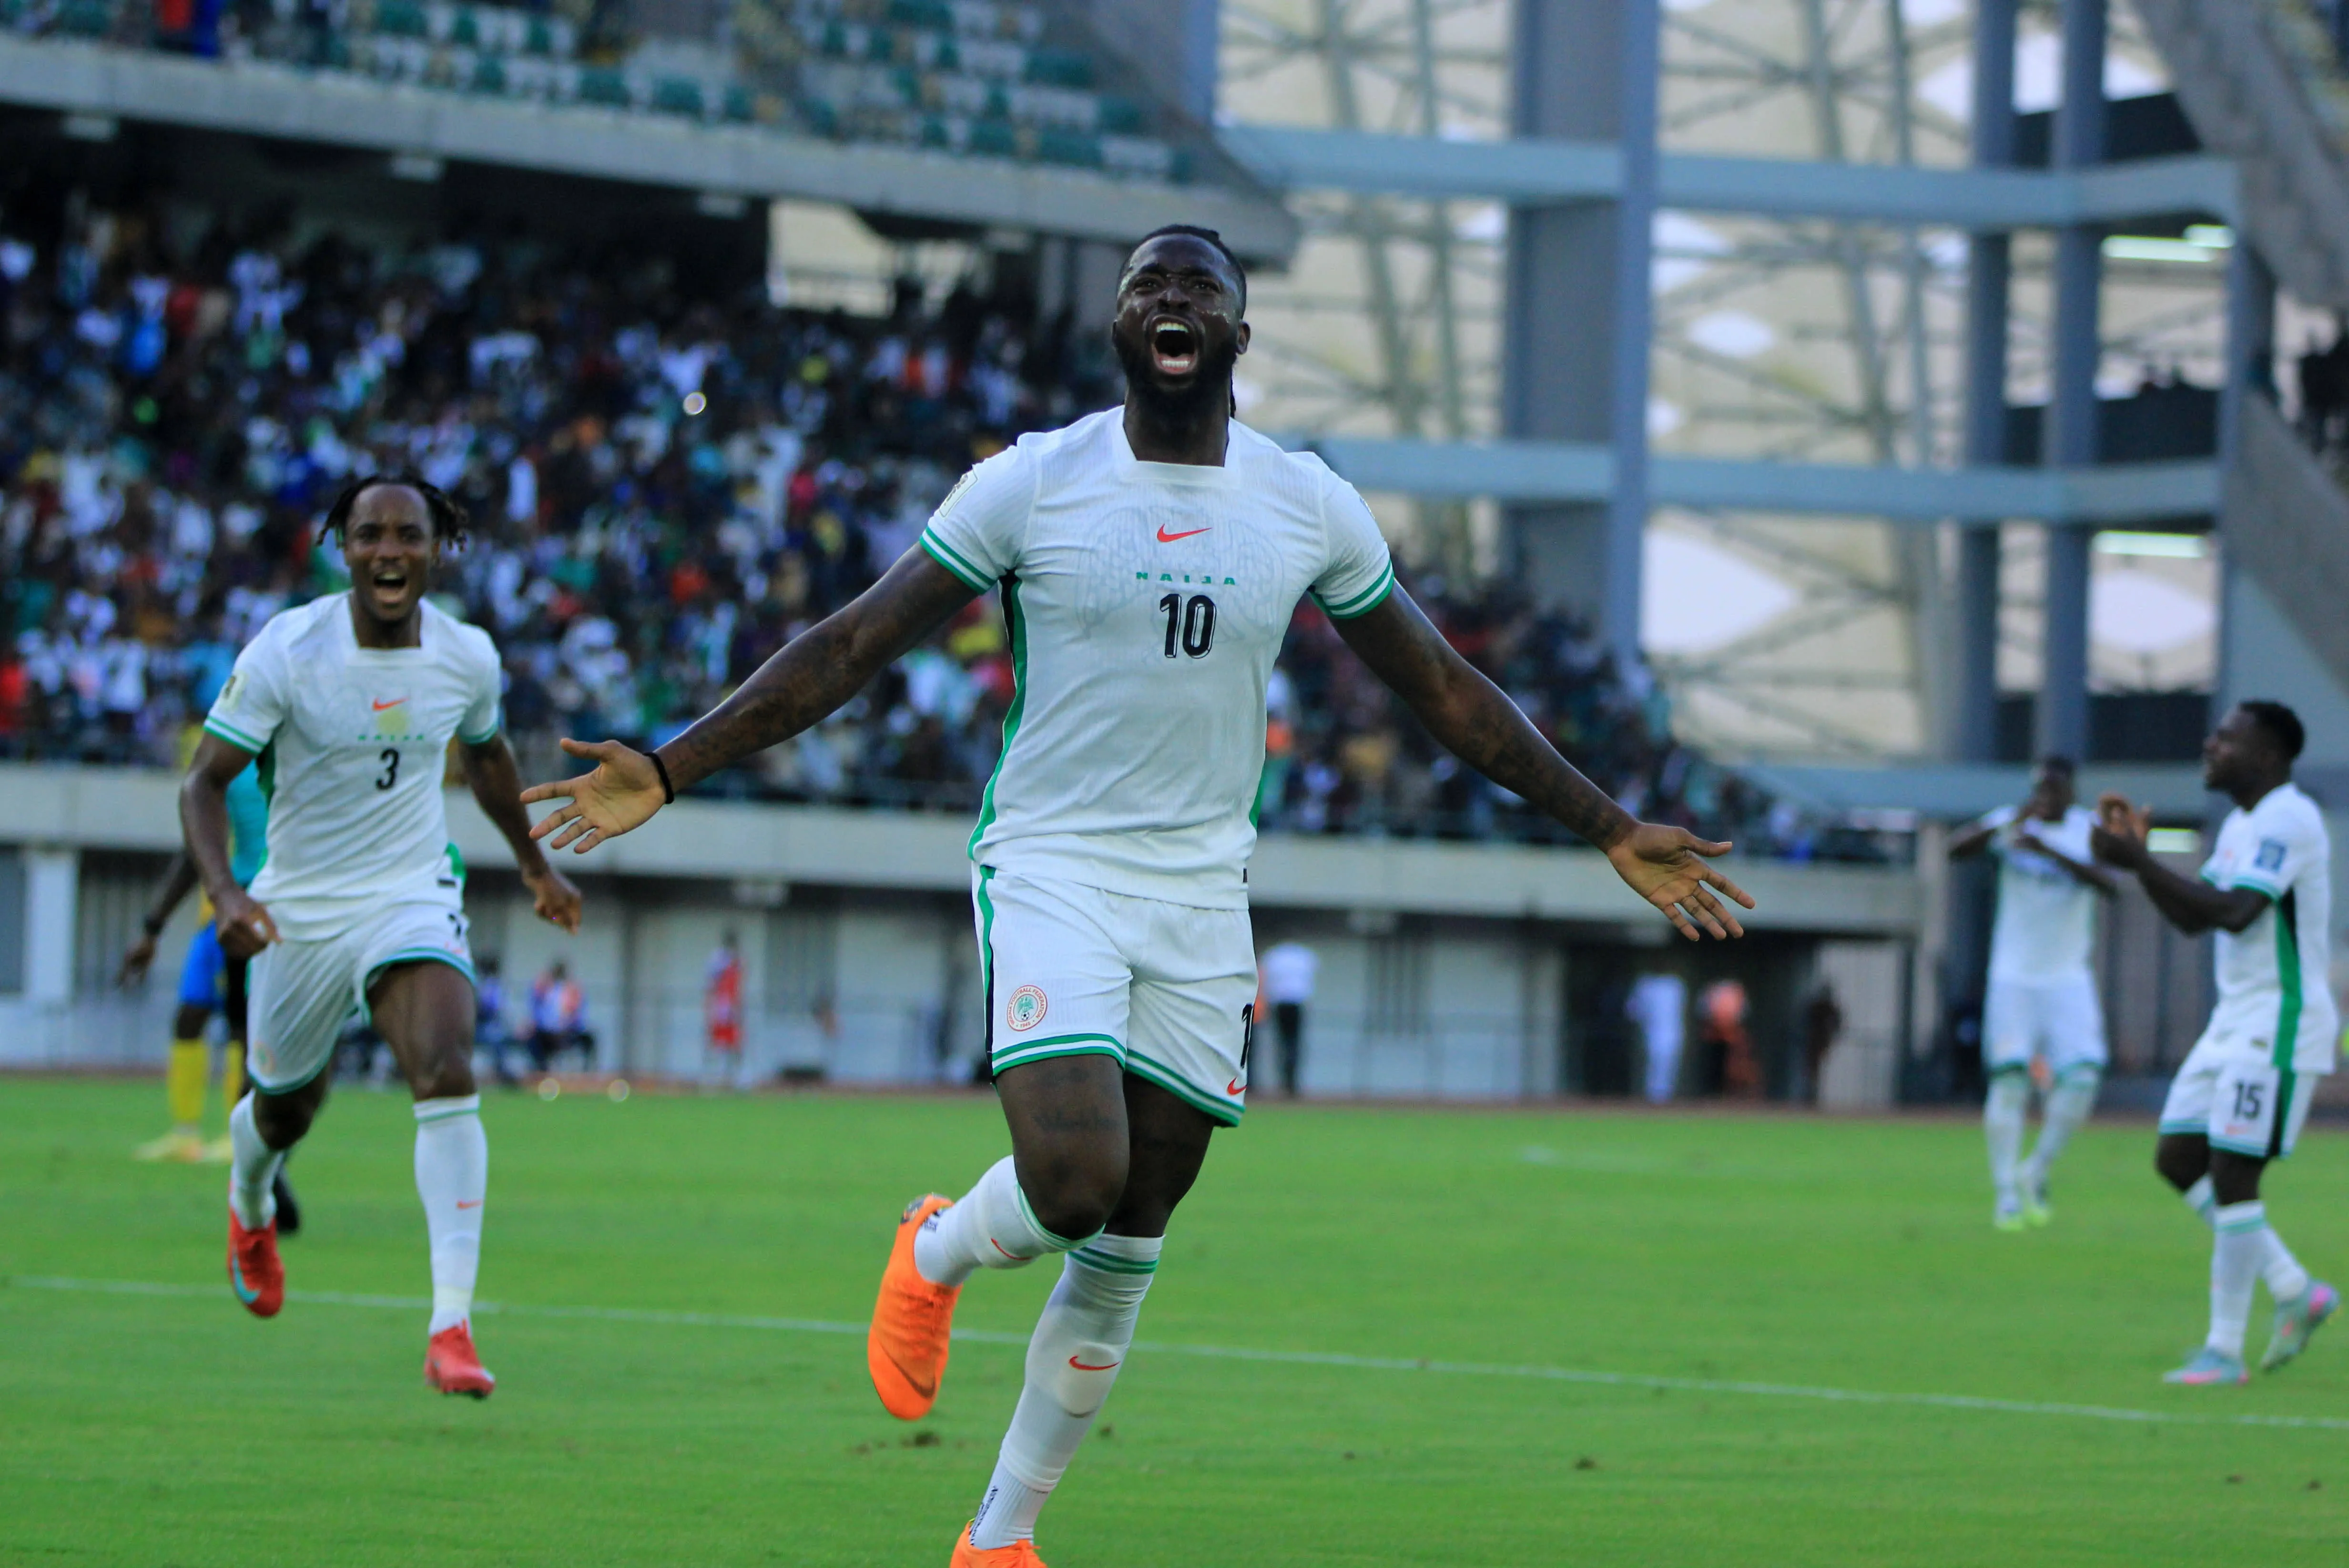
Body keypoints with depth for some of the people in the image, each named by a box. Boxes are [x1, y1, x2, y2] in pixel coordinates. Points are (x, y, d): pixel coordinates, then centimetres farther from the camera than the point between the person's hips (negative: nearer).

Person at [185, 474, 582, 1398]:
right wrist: (223, 893, -30)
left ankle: (451, 1328, -29)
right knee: (285, 1106, 15)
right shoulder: (287, 650, -17)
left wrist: (534, 866, 27)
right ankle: (249, 1203, 56)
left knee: (447, 1073, -24)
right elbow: (206, 779, -13)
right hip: (300, 908, -1)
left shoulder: (468, 658, -6)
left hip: (414, 897, 1)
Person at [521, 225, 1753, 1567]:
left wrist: (1611, 828, 11)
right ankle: (939, 1252, 13)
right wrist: (667, 773, -12)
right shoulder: (1030, 485, -5)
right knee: (1075, 1180, -23)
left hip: (1202, 895, 3)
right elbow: (850, 650, -4)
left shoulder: (1312, 508, 3)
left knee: (1124, 1260, 3)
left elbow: (1448, 692, 13)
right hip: (1053, 865, -3)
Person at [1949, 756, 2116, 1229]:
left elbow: (2108, 883, -16)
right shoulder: (2012, 822, -1)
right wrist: (2011, 824, -32)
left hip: (2068, 977, 1)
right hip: (2013, 976, -1)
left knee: (2082, 1079, -12)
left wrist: (2051, 850, -28)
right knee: (2009, 1079, -10)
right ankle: (2005, 1191, -5)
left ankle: (2037, 1171, 8)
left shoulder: (2089, 829, 2)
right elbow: (1956, 850, -17)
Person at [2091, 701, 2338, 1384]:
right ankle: (2296, 1290, 14)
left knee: (2231, 1175, -10)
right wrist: (2139, 854, 5)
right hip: (2236, 1021, 10)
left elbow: (2236, 913, -26)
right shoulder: (2242, 824, 17)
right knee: (2178, 1158, 8)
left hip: (2278, 1027, -10)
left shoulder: (2287, 820, -15)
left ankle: (2224, 1351, -4)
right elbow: (2193, 918, 18)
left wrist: (2139, 862, -26)